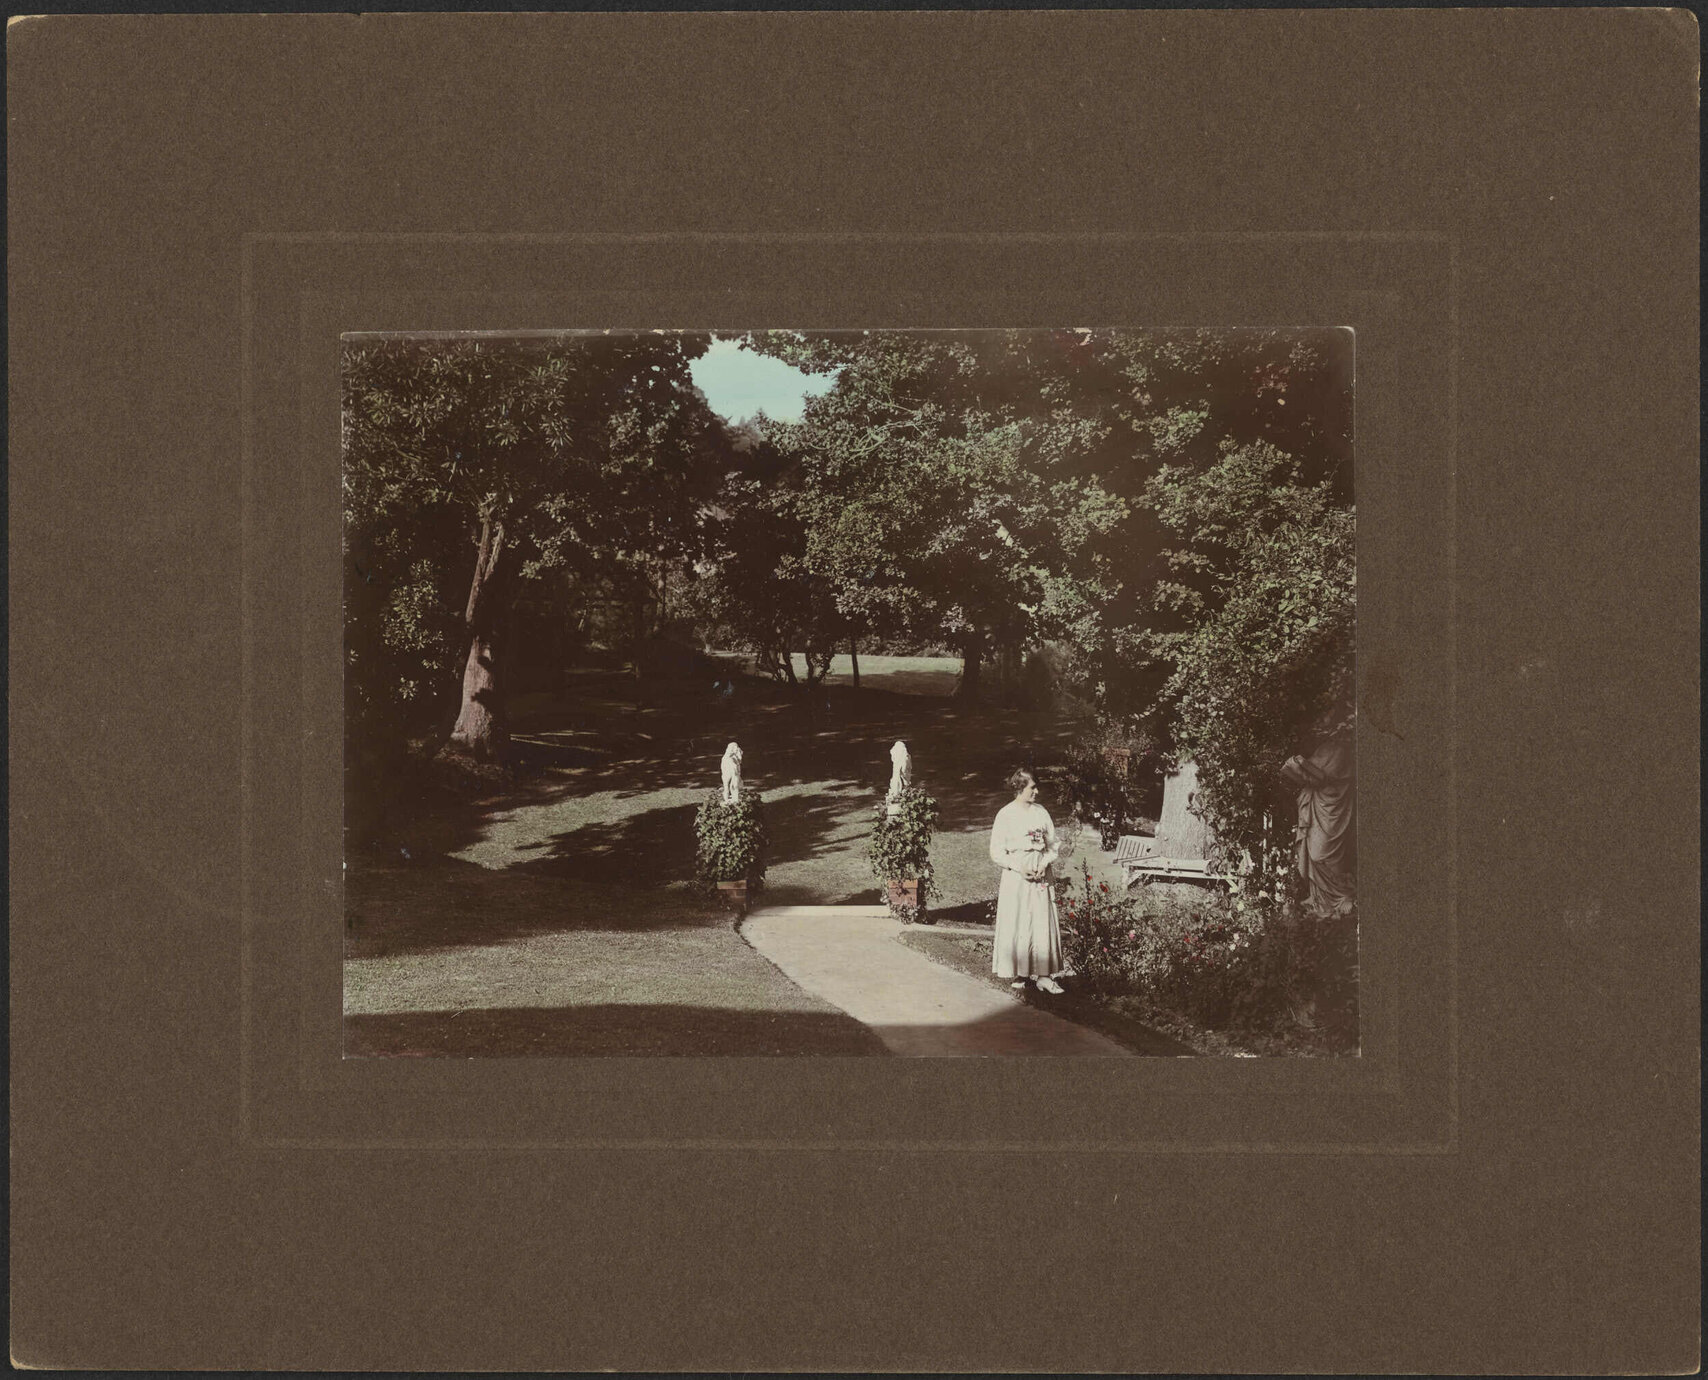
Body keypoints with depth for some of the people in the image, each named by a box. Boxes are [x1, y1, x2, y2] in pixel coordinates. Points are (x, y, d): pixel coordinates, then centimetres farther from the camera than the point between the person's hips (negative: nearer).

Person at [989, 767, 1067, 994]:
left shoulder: (1041, 812, 7)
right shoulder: (1006, 815, -4)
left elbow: (1054, 845, 12)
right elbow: (997, 852, -4)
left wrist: (1044, 863, -6)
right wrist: (1019, 867, -15)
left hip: (1040, 878, 3)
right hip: (1016, 877, -3)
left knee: (1043, 924, -2)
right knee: (1015, 926, -2)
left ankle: (1043, 975, 0)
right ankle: (1018, 973, 8)